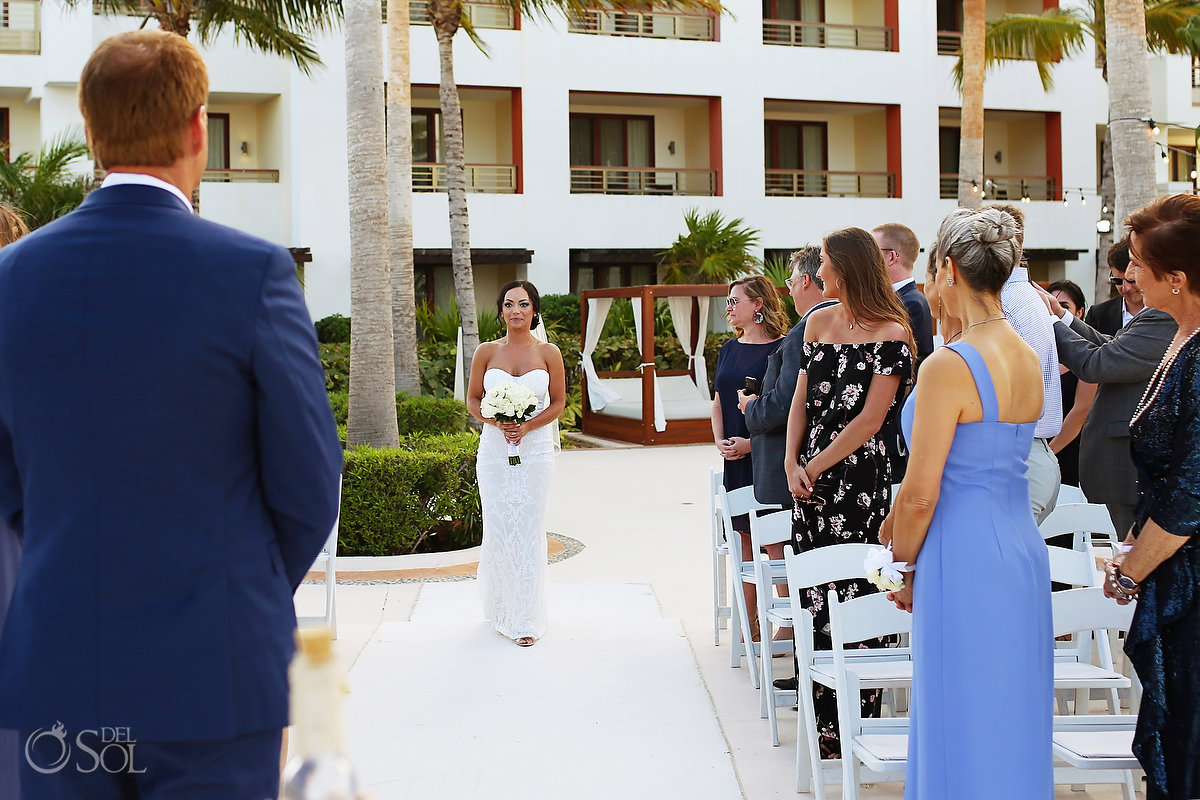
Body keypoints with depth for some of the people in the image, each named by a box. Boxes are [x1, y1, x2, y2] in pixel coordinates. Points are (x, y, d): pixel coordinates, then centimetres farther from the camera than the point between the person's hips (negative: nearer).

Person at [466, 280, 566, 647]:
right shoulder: (486, 352, 4)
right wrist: (497, 422, -10)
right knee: (497, 527, 3)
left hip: (535, 449, -1)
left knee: (528, 529, -2)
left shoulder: (548, 353, 1)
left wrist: (527, 426, -11)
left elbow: (558, 403, 4)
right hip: (494, 449, 1)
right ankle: (501, 608, 19)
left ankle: (526, 618, 4)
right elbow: (472, 400, 9)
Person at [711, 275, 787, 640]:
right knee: (744, 538, 11)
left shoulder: (781, 349, -9)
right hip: (735, 461, 7)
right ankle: (750, 624, 18)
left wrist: (752, 443, -17)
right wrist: (720, 441, 2)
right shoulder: (729, 350, 13)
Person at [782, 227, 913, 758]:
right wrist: (792, 465, 0)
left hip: (860, 479, -6)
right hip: (809, 477, 6)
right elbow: (801, 400, 13)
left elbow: (870, 420, -11)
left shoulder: (891, 333, -8)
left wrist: (814, 468, -8)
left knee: (851, 596, -4)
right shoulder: (819, 322, 13)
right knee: (815, 599, 8)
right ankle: (826, 723, 19)